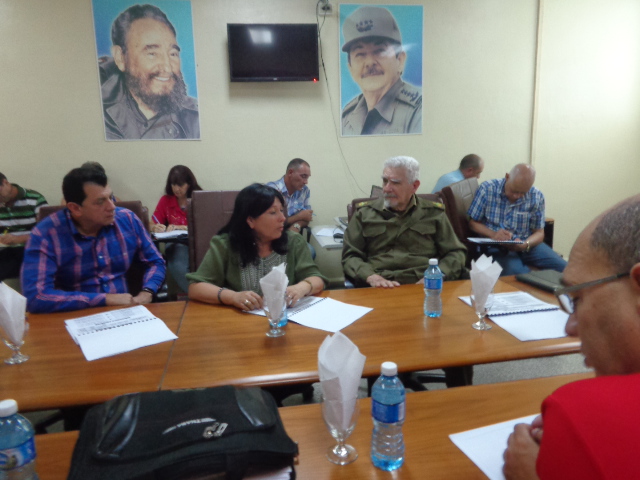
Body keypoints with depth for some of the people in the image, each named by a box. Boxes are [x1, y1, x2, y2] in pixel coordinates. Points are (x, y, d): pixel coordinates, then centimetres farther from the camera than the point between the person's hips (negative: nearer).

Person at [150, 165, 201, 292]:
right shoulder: (165, 200, 12)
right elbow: (152, 226, 13)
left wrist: (181, 227, -16)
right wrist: (156, 228, -12)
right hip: (176, 244, 1)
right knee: (178, 267, -35)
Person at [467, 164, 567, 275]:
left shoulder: (536, 197, -3)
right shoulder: (487, 189, -8)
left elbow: (539, 233, 3)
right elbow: (473, 223, -1)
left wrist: (525, 244, -20)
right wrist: (492, 234, -21)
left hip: (527, 244, 4)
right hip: (495, 245, -3)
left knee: (562, 267, -15)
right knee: (516, 272, -33)